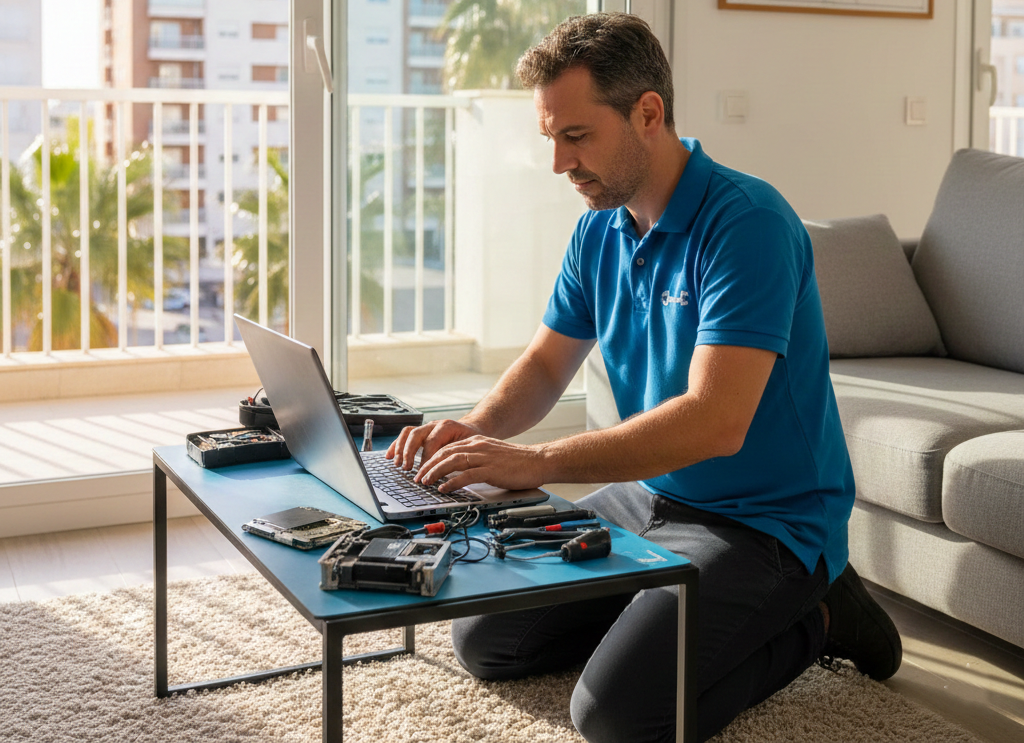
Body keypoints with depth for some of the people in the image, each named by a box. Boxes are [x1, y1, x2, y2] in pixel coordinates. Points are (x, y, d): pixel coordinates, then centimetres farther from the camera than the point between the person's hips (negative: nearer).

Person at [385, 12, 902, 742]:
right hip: (648, 495, 8)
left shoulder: (745, 221, -23)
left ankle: (810, 619, 0)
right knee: (483, 639, 4)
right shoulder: (600, 230, 3)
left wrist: (535, 463, -33)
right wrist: (477, 429, -11)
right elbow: (547, 362, 11)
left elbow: (715, 421, -32)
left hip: (763, 520, -8)